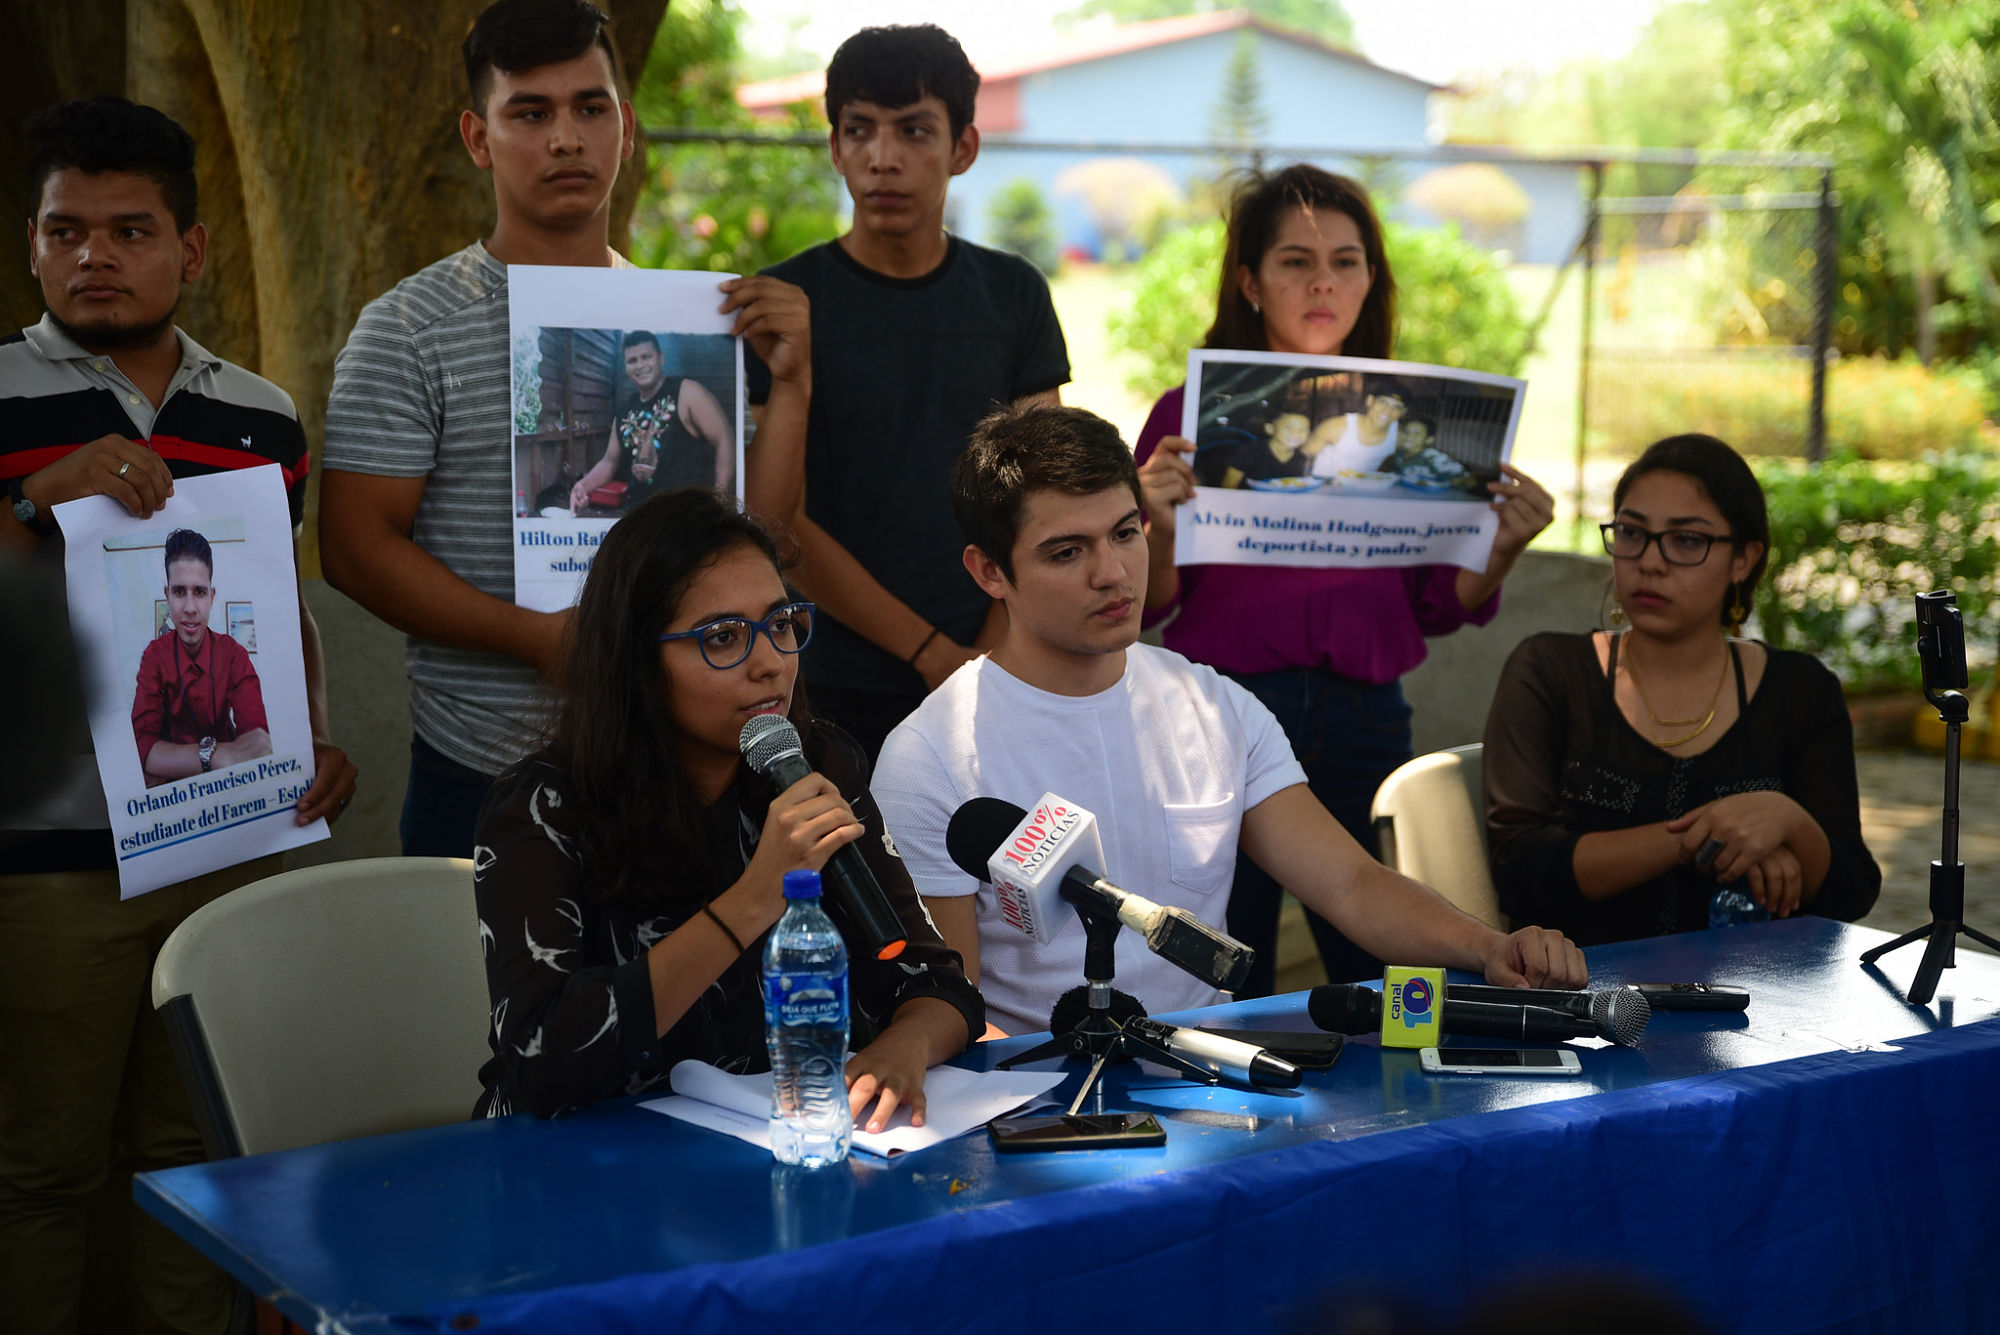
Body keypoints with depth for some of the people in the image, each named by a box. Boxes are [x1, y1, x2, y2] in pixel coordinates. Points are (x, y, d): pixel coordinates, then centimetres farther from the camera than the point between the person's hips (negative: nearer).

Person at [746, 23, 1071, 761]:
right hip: (837, 694, -2)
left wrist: (993, 657, -8)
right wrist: (932, 653, -10)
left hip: (994, 685, 2)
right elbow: (781, 521, -6)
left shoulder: (1014, 293, 7)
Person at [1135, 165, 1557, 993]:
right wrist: (1161, 527, -17)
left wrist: (1504, 550, -5)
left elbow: (1437, 608, 13)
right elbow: (1148, 607, 2)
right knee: (1225, 997, 2)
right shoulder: (1194, 414, 2)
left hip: (1366, 718, 2)